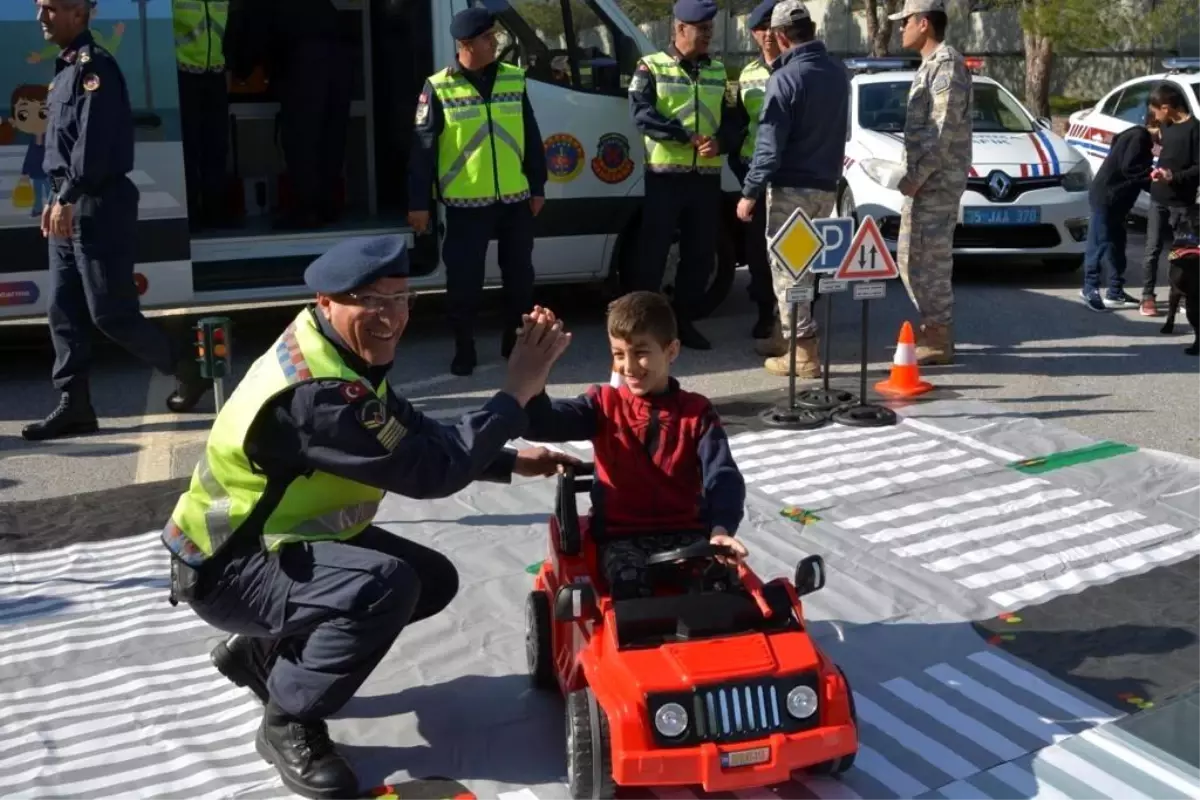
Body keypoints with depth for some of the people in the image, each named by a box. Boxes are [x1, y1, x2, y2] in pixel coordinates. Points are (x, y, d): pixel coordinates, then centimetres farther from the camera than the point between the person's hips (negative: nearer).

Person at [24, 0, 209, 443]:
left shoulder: (95, 65, -11)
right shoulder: (65, 67, 17)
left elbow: (93, 140, -21)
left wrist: (68, 198, -23)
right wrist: (56, 198, 17)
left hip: (99, 207, -9)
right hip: (71, 207, 9)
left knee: (110, 312, -5)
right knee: (64, 312, 7)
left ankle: (190, 370, 11)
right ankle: (74, 406, 13)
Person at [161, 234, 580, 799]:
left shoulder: (342, 352, -1)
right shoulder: (313, 392, -32)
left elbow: (418, 437, 10)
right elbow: (426, 472, -32)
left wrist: (510, 462, -1)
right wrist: (515, 394, -27)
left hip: (278, 539, 10)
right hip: (226, 570, -10)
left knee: (433, 580, 11)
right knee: (388, 584, -32)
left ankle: (264, 654, 21)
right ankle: (289, 724, -8)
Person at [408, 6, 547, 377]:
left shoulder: (514, 79, 4)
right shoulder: (438, 88, -6)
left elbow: (531, 138, 9)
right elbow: (423, 147, -5)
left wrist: (537, 187, 8)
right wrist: (418, 202, -7)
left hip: (516, 199, 3)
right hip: (466, 204, -3)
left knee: (519, 276, 11)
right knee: (464, 280, 3)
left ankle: (517, 343, 26)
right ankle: (464, 350, 17)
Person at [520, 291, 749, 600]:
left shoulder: (697, 412, 5)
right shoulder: (603, 404, 5)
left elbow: (723, 476, -8)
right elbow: (539, 424, -9)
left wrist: (721, 530, -27)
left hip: (686, 532, 1)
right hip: (621, 536, -1)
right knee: (631, 585, -31)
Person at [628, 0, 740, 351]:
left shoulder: (718, 71, 13)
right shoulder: (651, 67, -1)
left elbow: (731, 119, 10)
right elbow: (641, 114, -14)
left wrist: (720, 141, -13)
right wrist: (686, 136, -22)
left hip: (707, 176, 5)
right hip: (665, 175, -5)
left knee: (701, 253, 8)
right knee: (654, 252, -1)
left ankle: (684, 321, 21)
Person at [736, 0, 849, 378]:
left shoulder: (785, 78, -16)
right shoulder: (838, 72, 7)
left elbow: (769, 144, -18)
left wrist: (750, 192, -13)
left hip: (792, 187, -7)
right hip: (826, 185, 7)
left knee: (785, 267, -2)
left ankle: (804, 352, -5)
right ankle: (785, 335, 31)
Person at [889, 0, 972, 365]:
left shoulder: (947, 63, -13)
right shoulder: (930, 65, 17)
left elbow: (944, 130, -20)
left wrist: (918, 176, -20)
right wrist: (914, 175, 15)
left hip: (937, 181, -10)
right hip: (923, 179, 10)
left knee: (930, 260, -6)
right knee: (909, 258, 15)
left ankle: (939, 340, 1)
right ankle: (932, 327, 24)